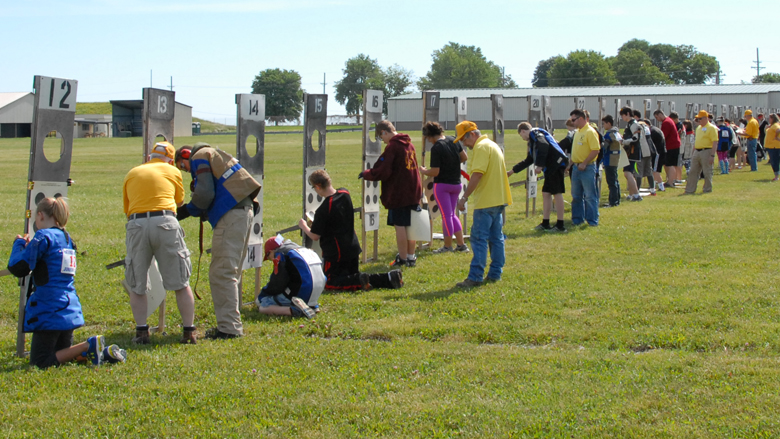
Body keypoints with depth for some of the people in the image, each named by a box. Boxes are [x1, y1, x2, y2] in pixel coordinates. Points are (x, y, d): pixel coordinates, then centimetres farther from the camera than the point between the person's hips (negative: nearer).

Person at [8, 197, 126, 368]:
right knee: (63, 354, 23)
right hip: (70, 310, 8)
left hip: (49, 313, -8)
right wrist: (29, 246, 18)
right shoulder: (67, 238, 12)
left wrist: (19, 244, 0)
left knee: (40, 362, -1)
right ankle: (104, 352, -1)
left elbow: (17, 267, -16)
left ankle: (88, 347, -17)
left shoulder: (43, 237, -13)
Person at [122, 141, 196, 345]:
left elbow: (126, 208, 21)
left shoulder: (132, 174, 22)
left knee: (136, 286, 13)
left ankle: (141, 331, 4)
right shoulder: (172, 172, 17)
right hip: (165, 222, -1)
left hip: (136, 225, 1)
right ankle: (189, 331, 6)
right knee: (181, 283, 7)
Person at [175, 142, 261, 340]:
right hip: (245, 210, 10)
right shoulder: (214, 155, 29)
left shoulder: (199, 157, 1)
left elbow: (205, 194, -12)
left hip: (231, 216, -10)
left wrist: (187, 210, 2)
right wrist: (204, 212, 15)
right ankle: (231, 324, 20)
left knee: (221, 273, -9)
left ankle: (229, 327, -11)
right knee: (230, 273, 16)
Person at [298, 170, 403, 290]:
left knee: (330, 284, 2)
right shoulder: (344, 193, 0)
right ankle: (389, 278, 0)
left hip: (335, 253, -8)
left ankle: (360, 280, -22)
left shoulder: (323, 209, -23)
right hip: (353, 248, 8)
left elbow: (315, 236, -13)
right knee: (352, 277, 19)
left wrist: (303, 226, 6)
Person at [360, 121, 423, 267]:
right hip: (413, 191, 8)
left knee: (399, 225, 0)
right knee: (409, 225, 13)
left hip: (398, 193, -8)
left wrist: (365, 174, -3)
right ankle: (411, 257, 19)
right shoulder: (409, 144, 11)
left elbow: (381, 171, -18)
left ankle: (402, 258, 4)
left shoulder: (392, 147, -15)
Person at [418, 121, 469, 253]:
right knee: (452, 214, 17)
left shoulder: (436, 148, -20)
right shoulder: (453, 140, 0)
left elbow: (435, 172, -20)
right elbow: (464, 157, 12)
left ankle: (448, 246, 13)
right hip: (456, 183, 7)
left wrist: (423, 171, -1)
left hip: (442, 185, -7)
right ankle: (461, 244, 15)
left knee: (446, 215, 3)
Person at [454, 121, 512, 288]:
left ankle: (475, 277, -10)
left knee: (479, 239, -9)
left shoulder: (481, 147, -12)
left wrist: (464, 197, -19)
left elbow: (477, 174, -21)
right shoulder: (493, 145, 19)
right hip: (499, 199, 10)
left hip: (486, 202, -10)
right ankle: (495, 273, 16)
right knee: (496, 238, 12)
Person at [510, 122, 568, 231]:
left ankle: (560, 225, -6)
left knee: (557, 193, -8)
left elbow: (544, 146, -21)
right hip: (550, 168, 10)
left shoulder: (535, 133, -1)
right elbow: (528, 161, 38)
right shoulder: (532, 141, 28)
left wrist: (539, 165, -21)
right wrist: (512, 171, 44)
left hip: (556, 164, -10)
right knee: (546, 193, 13)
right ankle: (545, 224, 18)